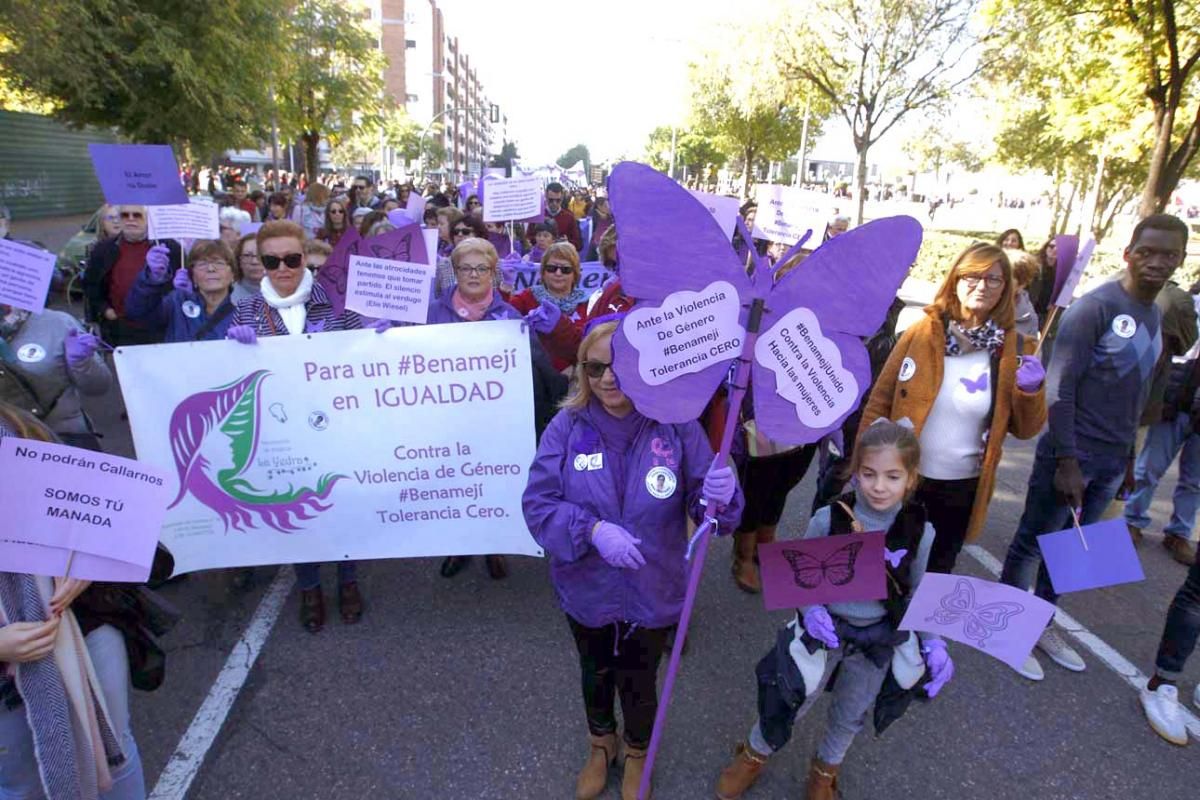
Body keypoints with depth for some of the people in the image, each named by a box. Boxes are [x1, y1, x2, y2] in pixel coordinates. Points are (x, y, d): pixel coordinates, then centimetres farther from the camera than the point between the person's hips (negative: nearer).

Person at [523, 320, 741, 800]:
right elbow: (537, 504, -14)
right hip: (585, 589, 1)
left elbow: (704, 507, -14)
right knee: (595, 674, 26)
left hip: (652, 593, -1)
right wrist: (593, 530, -28)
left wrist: (720, 495, -37)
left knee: (638, 684, 20)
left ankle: (638, 755, 55)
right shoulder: (567, 426, -15)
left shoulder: (677, 425, -16)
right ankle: (600, 746, 59)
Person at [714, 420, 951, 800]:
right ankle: (755, 754, 43)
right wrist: (810, 609, -25)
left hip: (879, 637, 2)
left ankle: (826, 769, 53)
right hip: (825, 626, -2)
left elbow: (916, 593, 0)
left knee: (851, 714, 23)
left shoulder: (920, 531, -16)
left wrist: (932, 641, -9)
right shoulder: (828, 519, -23)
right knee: (791, 700, 13)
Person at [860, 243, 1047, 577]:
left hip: (963, 490, 1)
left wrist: (1031, 390, -17)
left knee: (935, 574, 19)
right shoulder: (923, 332, -7)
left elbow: (1024, 429, 2)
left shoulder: (1014, 349, -3)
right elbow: (880, 401, -4)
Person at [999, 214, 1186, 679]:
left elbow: (1139, 391, 15)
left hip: (1112, 461, 7)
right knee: (1033, 543, 5)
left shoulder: (1156, 316, 10)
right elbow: (1059, 387, -17)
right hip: (1071, 455, -7)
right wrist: (1067, 460, -19)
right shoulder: (1095, 307, -13)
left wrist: (1127, 455, 15)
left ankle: (1041, 622, 31)